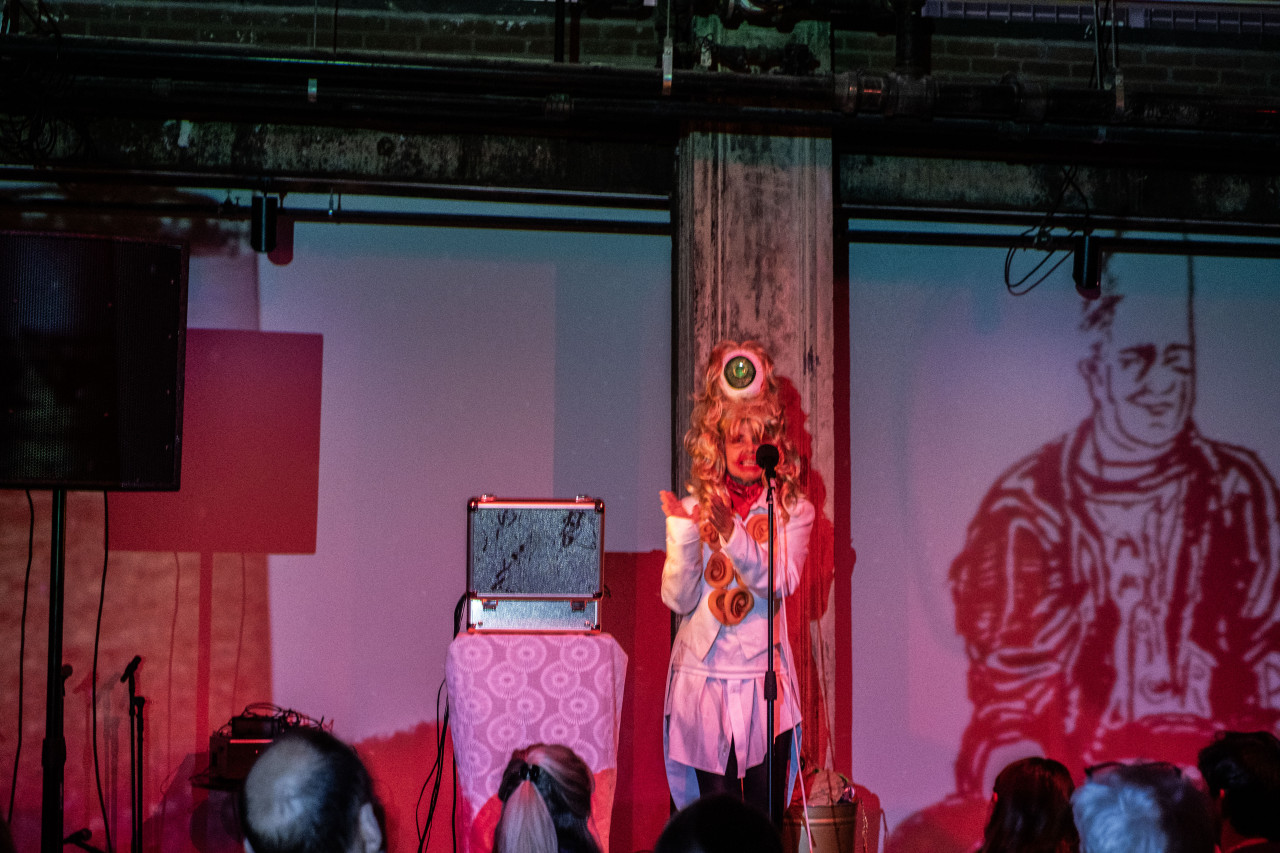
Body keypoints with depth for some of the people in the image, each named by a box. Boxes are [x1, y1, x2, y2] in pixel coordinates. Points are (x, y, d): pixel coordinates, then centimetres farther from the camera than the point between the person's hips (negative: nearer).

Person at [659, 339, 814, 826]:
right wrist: (682, 532, -16)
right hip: (703, 677, 1)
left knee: (766, 818, 1)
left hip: (764, 679, 0)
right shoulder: (694, 509, 5)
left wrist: (729, 531, -26)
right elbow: (679, 600, -3)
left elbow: (780, 581, -14)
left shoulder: (793, 511, 3)